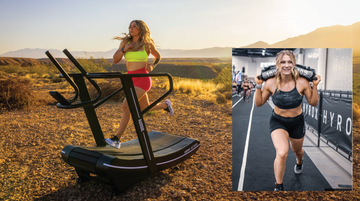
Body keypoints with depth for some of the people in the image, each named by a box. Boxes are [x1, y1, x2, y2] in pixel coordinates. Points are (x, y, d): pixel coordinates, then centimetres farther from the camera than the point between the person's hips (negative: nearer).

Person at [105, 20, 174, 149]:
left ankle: (117, 139, -12)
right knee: (145, 108, 18)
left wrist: (152, 66, -3)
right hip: (130, 79, 6)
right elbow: (115, 60, 4)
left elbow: (158, 57, 15)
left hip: (142, 79, -6)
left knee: (126, 105, -20)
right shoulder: (125, 42, 8)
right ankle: (165, 105, 47)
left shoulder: (147, 44, -1)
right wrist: (125, 49, -11)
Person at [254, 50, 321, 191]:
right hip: (278, 122, -2)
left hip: (297, 122, 2)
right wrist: (258, 86, -17)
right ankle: (278, 187, -2)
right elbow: (259, 103, -6)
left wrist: (315, 86, -17)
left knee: (297, 150, 26)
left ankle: (299, 162, 68)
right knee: (282, 153, -25)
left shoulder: (302, 83, -16)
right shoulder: (271, 83, -16)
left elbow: (313, 103, -5)